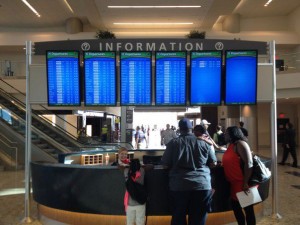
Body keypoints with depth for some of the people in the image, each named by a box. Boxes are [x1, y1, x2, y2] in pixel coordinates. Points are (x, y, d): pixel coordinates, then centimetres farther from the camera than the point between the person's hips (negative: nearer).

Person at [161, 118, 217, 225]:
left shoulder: (173, 142, -2)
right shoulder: (203, 142, 2)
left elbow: (165, 165, 1)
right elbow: (213, 163, 10)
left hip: (179, 185, -1)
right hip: (202, 184, 1)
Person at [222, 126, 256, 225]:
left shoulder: (240, 144, -14)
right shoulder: (231, 145, 14)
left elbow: (249, 164, -22)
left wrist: (245, 183, -25)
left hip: (242, 183, -9)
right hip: (234, 182, 10)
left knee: (247, 208, 2)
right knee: (235, 206, 17)